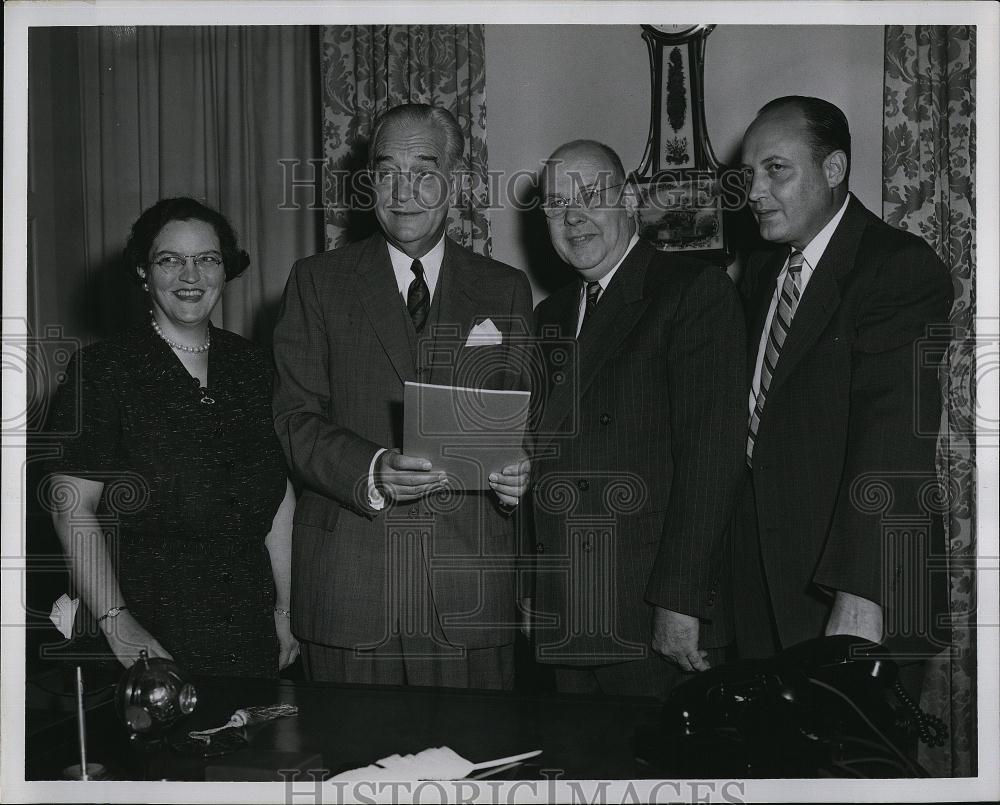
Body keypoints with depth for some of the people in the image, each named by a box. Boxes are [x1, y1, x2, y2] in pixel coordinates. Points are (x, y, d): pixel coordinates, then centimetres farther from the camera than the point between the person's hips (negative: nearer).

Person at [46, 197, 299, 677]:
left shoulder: (251, 367, 9)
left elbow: (279, 498, 10)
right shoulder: (102, 369, -5)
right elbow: (72, 506, -11)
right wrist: (117, 624, -19)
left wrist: (286, 611, 7)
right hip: (149, 627, -4)